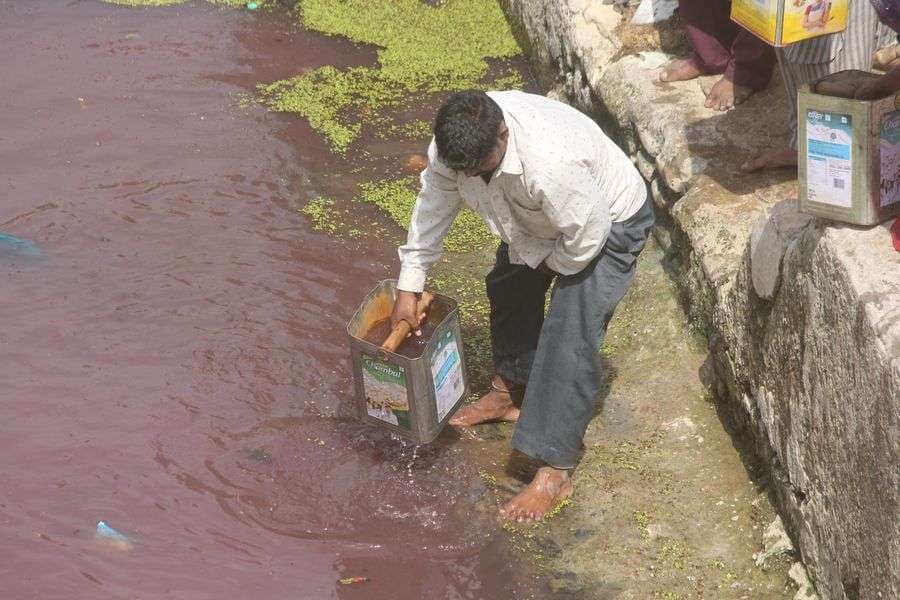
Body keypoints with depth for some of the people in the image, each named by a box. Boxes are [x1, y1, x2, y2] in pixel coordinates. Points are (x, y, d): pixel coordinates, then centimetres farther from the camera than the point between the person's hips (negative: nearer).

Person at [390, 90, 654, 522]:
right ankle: (510, 392, 47)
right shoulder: (456, 143, -23)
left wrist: (552, 263, -12)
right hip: (545, 217, 8)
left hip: (609, 222, -7)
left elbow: (588, 233, -32)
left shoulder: (549, 165, -46)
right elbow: (432, 207, -7)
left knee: (570, 337, -14)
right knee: (509, 287, 22)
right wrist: (409, 286, -4)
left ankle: (554, 473, -10)